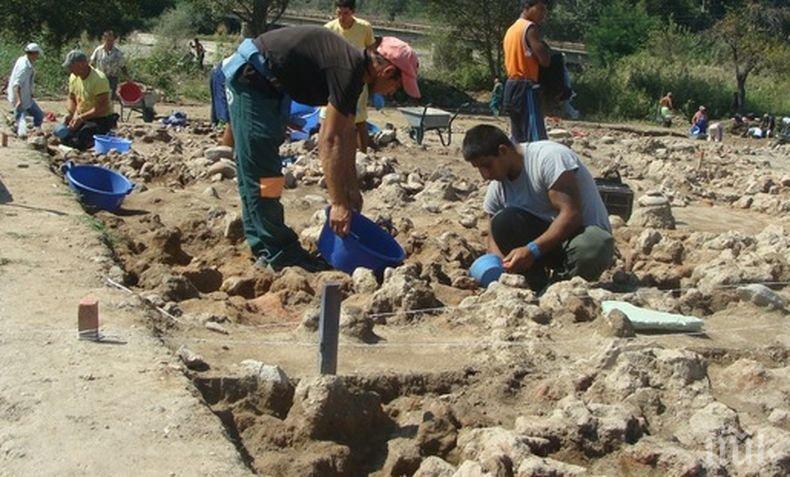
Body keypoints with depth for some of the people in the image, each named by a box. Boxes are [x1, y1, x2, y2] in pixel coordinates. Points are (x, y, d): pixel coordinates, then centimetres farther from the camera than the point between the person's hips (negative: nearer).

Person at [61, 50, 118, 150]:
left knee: (77, 142, -22)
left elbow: (102, 107, -27)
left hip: (102, 119, -8)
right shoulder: (73, 77, 0)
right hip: (82, 117, 8)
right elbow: (72, 98, 15)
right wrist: (70, 114, -5)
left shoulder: (99, 79, -25)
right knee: (64, 139, -3)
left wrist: (81, 117, -28)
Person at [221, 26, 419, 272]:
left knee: (258, 168, 14)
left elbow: (346, 136, 14)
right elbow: (330, 142, -24)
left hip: (265, 83, 11)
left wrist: (352, 189, 17)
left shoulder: (354, 67, 7)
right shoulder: (348, 72, -22)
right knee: (261, 170, -6)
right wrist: (338, 203, -21)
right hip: (250, 76, -11)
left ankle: (266, 246, 23)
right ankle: (277, 254, 0)